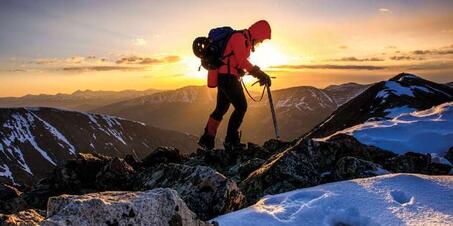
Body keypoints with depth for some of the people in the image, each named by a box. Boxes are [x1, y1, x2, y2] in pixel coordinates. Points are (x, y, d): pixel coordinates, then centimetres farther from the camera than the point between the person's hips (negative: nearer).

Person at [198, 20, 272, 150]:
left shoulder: (246, 41, 20)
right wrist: (258, 73, -22)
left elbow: (242, 62, 23)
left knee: (221, 108, 14)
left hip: (224, 77, 11)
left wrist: (259, 73, 11)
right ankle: (231, 140, -5)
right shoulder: (239, 37, -12)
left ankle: (206, 140, 20)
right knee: (241, 106, -11)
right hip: (227, 76, -11)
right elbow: (242, 60, -22)